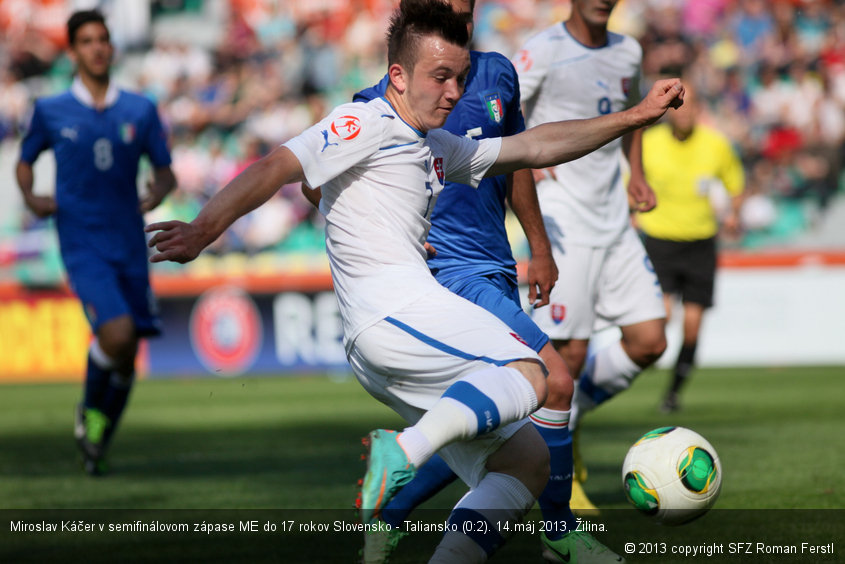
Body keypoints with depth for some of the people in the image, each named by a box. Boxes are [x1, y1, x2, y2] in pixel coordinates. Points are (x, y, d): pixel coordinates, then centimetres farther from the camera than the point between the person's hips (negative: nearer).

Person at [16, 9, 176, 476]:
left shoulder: (140, 111, 7)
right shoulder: (50, 112, 3)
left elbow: (165, 170, 13)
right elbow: (24, 161, 16)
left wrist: (158, 191, -10)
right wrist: (30, 198, -3)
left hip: (129, 246, 3)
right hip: (82, 246, -3)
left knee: (125, 359, 4)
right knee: (117, 334, -23)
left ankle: (97, 440, 26)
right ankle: (89, 410, 4)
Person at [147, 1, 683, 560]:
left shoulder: (438, 148, 28)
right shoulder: (366, 124, 1)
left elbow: (533, 147, 34)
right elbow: (274, 169, -11)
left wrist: (634, 117, 30)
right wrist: (205, 229, -26)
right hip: (395, 306, -10)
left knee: (527, 463, 5)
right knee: (527, 375, -26)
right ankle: (405, 451, -42)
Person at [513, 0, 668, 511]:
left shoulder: (627, 52, 11)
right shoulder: (544, 51, -10)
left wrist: (637, 175, 15)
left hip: (615, 222, 7)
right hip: (564, 226, -7)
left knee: (649, 343, 0)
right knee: (570, 353, -8)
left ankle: (569, 415, 23)